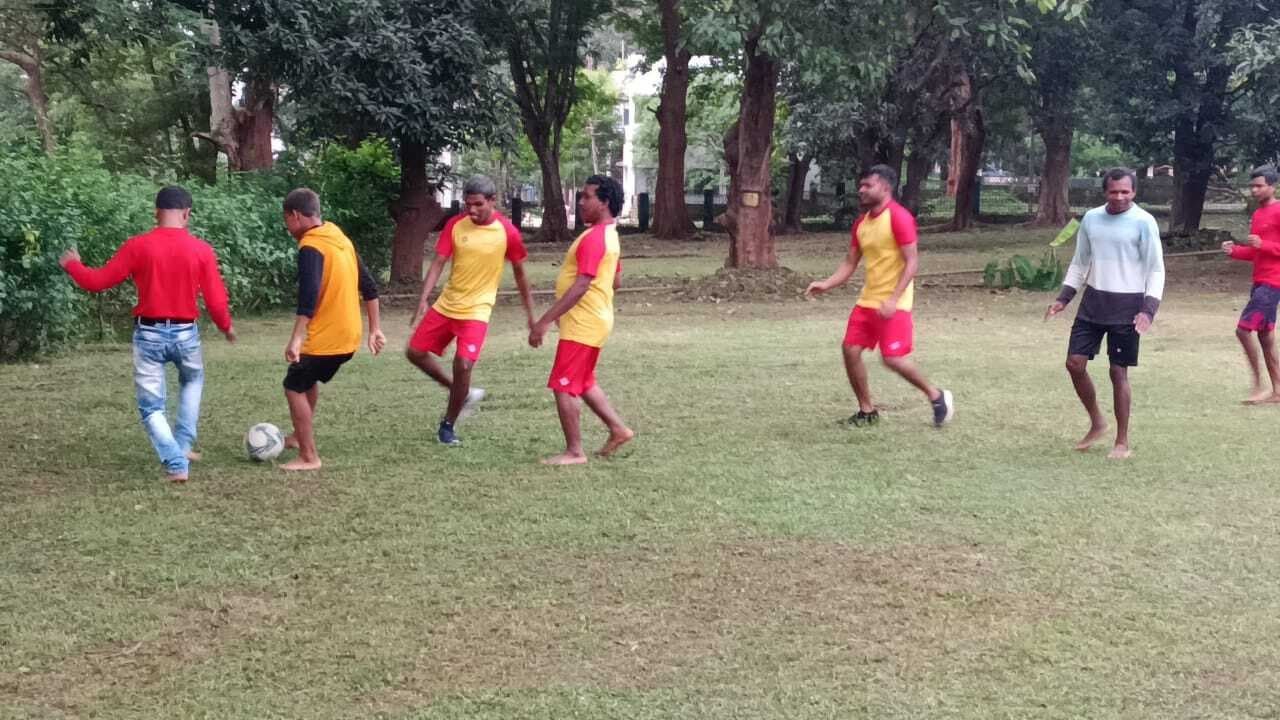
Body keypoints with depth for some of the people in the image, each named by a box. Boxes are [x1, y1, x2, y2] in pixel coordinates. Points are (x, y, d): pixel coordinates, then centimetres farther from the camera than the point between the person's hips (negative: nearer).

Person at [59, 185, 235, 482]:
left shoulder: (137, 246, -7)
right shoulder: (201, 250, -6)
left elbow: (98, 281, -2)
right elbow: (216, 300, -5)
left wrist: (72, 264, 18)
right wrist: (226, 327, 15)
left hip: (149, 334, -1)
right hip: (186, 333, 1)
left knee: (151, 406, 9)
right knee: (192, 382, 31)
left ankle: (176, 464, -4)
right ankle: (184, 445, 25)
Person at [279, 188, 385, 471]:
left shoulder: (310, 246, -15)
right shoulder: (340, 238, 12)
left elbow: (308, 296, -29)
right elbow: (369, 287, 13)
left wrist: (296, 339, -33)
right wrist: (375, 330, 17)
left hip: (324, 338, -9)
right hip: (348, 336, 9)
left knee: (294, 387, 5)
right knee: (308, 381, 27)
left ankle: (308, 457, 6)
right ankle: (300, 436, 40)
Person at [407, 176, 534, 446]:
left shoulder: (507, 232, -11)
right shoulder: (455, 225, -4)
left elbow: (519, 273, 1)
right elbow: (438, 263, -5)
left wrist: (530, 312, 6)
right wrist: (423, 300, -17)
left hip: (477, 310, -4)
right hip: (445, 305, 4)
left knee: (463, 365, -18)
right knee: (415, 352, 5)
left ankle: (448, 425, 5)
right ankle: (463, 393, 23)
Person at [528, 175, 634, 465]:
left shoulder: (593, 238, -20)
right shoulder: (609, 234, 12)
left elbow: (581, 285, -27)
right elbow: (615, 281, 20)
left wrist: (545, 320, -27)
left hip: (582, 325, -10)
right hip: (593, 320, 10)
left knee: (564, 387, -4)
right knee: (584, 383, 22)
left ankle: (574, 452, 3)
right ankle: (618, 429, 24)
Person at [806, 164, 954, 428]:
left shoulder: (899, 217, -14)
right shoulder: (861, 223, 10)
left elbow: (912, 262, -18)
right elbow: (850, 263, 15)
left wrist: (893, 299, -25)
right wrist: (826, 284, -1)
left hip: (893, 303, -8)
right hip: (867, 300, 8)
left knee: (893, 358, -12)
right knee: (850, 350, 1)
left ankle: (936, 396, 11)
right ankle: (867, 411, 15)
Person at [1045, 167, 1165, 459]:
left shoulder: (1144, 223, -10)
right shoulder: (1091, 218, 5)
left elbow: (1156, 270, -8)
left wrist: (1148, 309, -19)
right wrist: (1063, 298, 5)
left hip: (1126, 306, -5)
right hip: (1093, 302, 5)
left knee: (1118, 371, -2)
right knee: (1075, 363, 1)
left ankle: (1122, 442, 11)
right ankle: (1097, 423, 22)